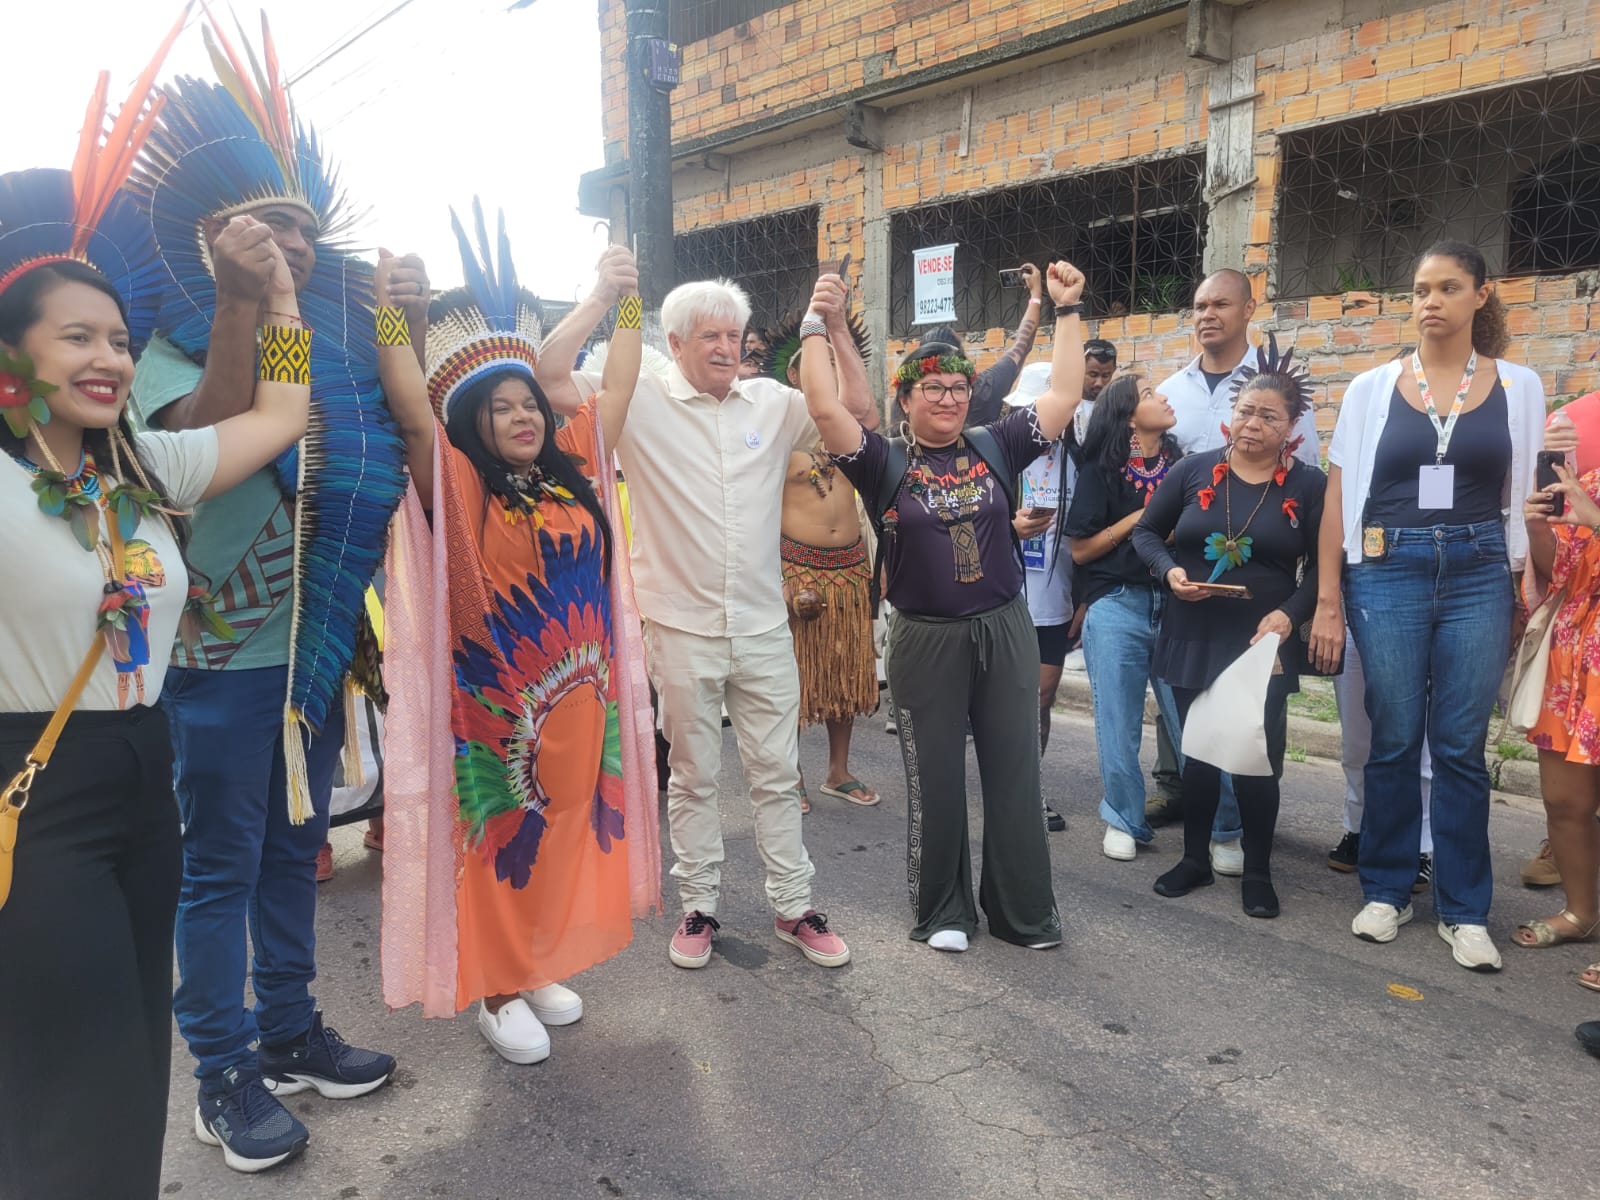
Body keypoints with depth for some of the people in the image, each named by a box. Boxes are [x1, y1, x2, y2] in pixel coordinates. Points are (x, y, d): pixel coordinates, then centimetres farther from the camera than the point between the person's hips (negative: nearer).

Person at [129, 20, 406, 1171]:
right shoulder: (172, 346, -6)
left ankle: (292, 1032, 33)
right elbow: (207, 445, -26)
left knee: (294, 853, 17)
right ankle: (226, 1077, 20)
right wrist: (239, 301, -27)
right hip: (222, 661, -6)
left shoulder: (332, 350, 9)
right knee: (220, 870, 5)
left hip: (319, 652, 6)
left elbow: (382, 477, 10)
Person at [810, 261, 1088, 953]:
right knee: (934, 781, 8)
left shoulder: (995, 448, 4)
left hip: (1005, 630, 2)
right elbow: (825, 409, -15)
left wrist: (1067, 310, 2)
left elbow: (1064, 396, 2)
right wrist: (819, 324, -15)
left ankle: (1023, 909, 25)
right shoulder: (885, 462, -3)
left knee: (1014, 773, 9)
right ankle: (942, 909, 25)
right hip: (926, 640, -2)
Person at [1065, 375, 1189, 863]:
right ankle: (1124, 820, 20)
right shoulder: (1102, 470, -1)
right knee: (1118, 721, 5)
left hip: (1176, 604, 2)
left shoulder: (1182, 464, 7)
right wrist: (1137, 518, -8)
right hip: (1116, 607, -2)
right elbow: (1080, 550, -4)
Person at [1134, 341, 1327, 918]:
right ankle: (1195, 858, 29)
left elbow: (1321, 566, -1)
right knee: (1198, 752, 12)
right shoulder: (1194, 471, 1)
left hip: (1264, 643, -2)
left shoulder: (1308, 485, -2)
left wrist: (1289, 614, -17)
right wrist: (1170, 571, -11)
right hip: (1192, 638, 2)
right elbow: (1146, 532, 8)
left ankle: (1257, 872, 20)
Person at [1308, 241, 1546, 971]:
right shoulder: (1371, 388, 3)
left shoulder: (1518, 388, 6)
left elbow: (1529, 497, 9)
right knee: (1393, 740, 5)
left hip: (1478, 576, 1)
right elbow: (1338, 499, 2)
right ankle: (1386, 891, 20)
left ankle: (1464, 910, 15)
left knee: (1460, 746, 4)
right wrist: (1327, 602, -2)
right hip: (1387, 573, 0)